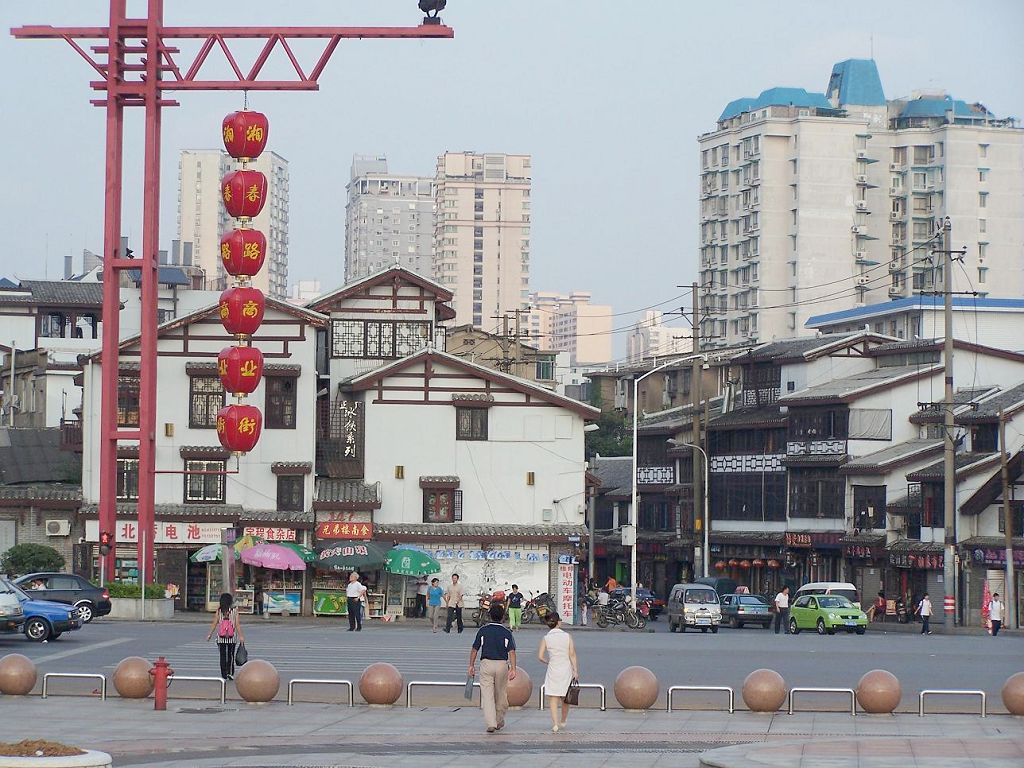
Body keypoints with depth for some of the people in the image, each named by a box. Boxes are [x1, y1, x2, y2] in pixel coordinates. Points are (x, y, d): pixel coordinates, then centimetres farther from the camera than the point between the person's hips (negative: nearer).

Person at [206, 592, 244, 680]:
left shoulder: (219, 611, -3)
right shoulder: (234, 611, -5)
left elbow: (214, 624, -2)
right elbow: (237, 625, -8)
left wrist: (209, 634, 7)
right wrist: (240, 636, -3)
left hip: (221, 638, 1)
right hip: (232, 638, -1)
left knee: (223, 656, 7)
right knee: (231, 655, 11)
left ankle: (224, 674, 7)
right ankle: (230, 673, 2)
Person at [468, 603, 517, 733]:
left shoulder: (482, 631, -1)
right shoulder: (507, 633, -1)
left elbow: (475, 649, 0)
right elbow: (511, 652, -11)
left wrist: (471, 666, 8)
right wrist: (513, 669, -15)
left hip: (486, 664, -1)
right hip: (502, 665, 1)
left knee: (487, 695, -3)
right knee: (501, 694, 16)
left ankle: (491, 723, -16)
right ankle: (500, 721, 28)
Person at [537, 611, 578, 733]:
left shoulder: (546, 638, -5)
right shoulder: (567, 636, -4)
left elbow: (540, 656, -8)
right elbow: (572, 655, -5)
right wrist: (575, 671, -1)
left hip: (553, 670, -1)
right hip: (566, 669, 1)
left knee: (553, 699, 1)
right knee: (565, 699, 17)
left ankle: (555, 724, -9)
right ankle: (563, 722, 30)